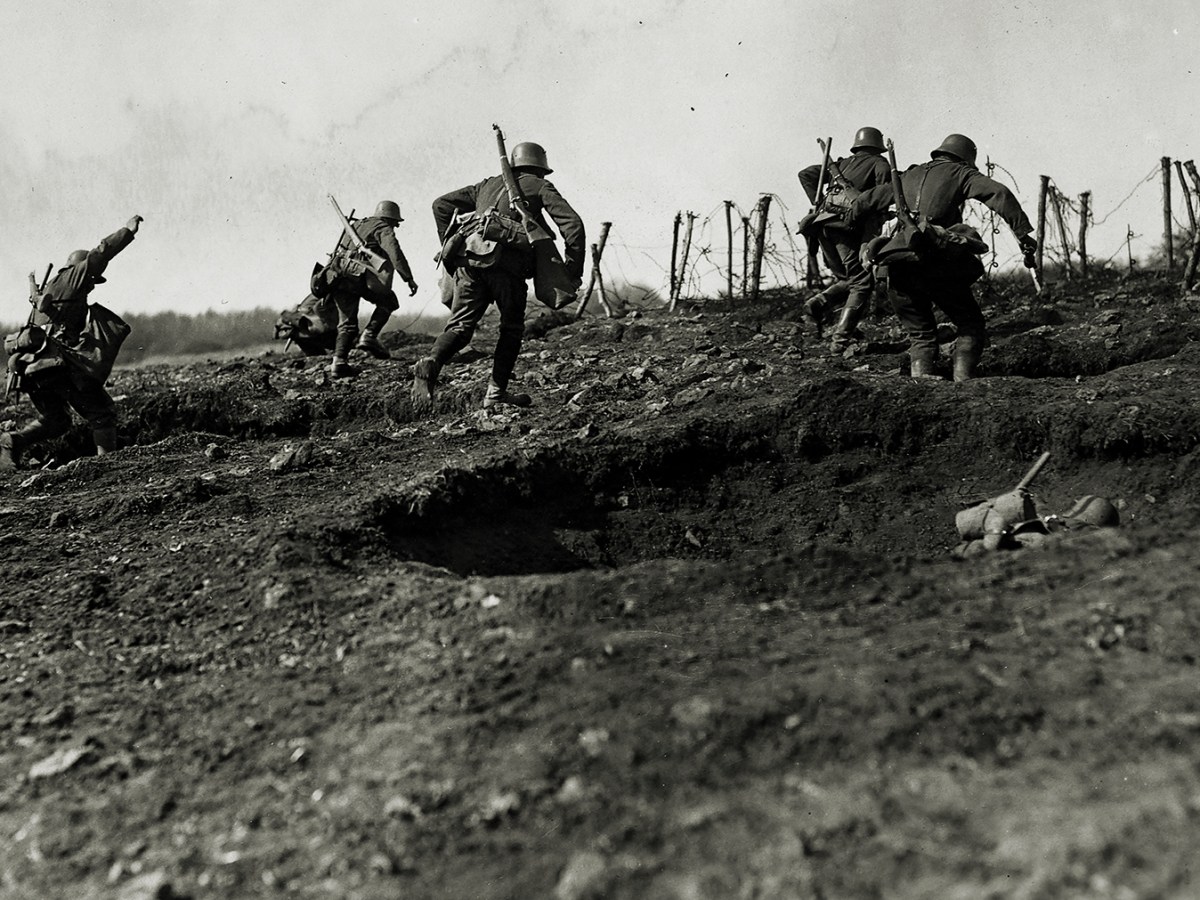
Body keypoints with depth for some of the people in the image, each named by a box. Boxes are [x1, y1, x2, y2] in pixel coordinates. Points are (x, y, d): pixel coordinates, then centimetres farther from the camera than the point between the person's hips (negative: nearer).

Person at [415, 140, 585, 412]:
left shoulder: (488, 184, 32)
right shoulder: (540, 186, 20)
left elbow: (442, 204, 28)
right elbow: (572, 223, 6)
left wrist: (450, 247, 27)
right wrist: (573, 269, 8)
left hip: (469, 260, 4)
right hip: (506, 264, -3)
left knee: (459, 326, 0)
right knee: (511, 328, 15)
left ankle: (432, 364, -28)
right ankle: (496, 392, 8)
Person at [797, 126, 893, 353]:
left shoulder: (843, 164, 29)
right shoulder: (879, 163, 14)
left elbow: (806, 174, 22)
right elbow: (884, 189, -8)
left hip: (823, 223, 6)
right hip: (848, 225, -6)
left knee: (846, 280, 18)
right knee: (862, 283, -3)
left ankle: (818, 304, -8)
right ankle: (841, 339, -16)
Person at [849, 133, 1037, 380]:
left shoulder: (910, 177, 26)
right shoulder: (961, 173, 12)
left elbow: (866, 201, 34)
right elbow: (998, 193, -5)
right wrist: (1024, 234, -8)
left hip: (898, 269, 5)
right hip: (937, 266, -4)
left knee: (920, 335, 17)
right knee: (971, 326, 9)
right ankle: (963, 379, -8)